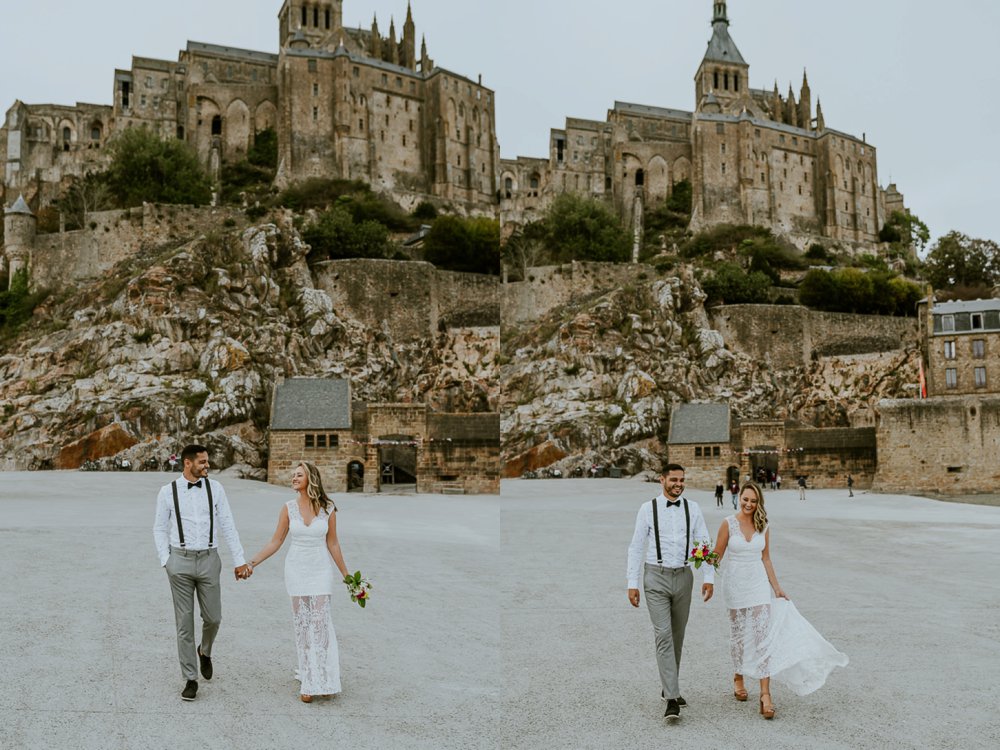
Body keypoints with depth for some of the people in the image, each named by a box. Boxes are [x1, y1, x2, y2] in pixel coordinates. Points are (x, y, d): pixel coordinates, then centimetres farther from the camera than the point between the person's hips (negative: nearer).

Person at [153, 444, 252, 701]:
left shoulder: (215, 488, 2)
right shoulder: (168, 492, -1)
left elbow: (228, 526, 2)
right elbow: (160, 529, 6)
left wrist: (240, 561, -2)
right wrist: (166, 562, -4)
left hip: (209, 560, 1)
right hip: (180, 560, -1)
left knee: (213, 618, 5)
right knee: (184, 622, 3)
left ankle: (204, 651, 39)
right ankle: (190, 679, 14)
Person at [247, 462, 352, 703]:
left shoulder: (328, 509, -4)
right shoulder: (288, 508, -2)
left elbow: (332, 543, 5)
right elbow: (275, 542, 2)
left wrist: (346, 575, 8)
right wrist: (251, 562, -6)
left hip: (321, 571, -1)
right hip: (296, 571, 1)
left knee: (321, 624, -5)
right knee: (302, 625, 6)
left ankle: (324, 680, 5)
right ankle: (308, 682, 14)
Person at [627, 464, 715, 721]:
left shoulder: (692, 508, 3)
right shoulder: (648, 509, -3)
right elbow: (637, 547, -1)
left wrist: (709, 577, -7)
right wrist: (632, 583, -5)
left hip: (683, 577, 3)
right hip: (656, 577, -3)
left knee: (677, 636, 14)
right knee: (663, 635, -11)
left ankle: (668, 687, 31)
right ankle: (672, 699, -12)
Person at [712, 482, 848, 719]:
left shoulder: (763, 527, 2)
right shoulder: (728, 524, -6)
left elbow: (765, 559, 10)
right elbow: (717, 556, -4)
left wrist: (776, 587, 8)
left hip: (759, 584, 2)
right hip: (735, 584, -2)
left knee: (763, 637, -7)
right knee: (739, 635, 10)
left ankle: (765, 694, -9)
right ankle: (738, 678, 35)